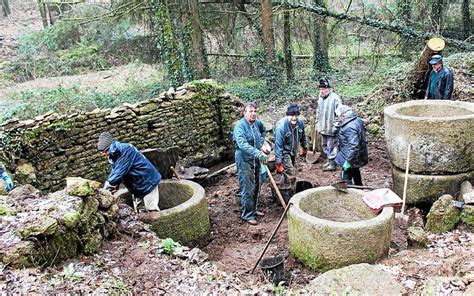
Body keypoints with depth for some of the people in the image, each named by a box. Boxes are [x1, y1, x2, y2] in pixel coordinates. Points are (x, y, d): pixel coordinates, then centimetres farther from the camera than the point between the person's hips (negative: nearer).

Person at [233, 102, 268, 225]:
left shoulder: (257, 123, 4)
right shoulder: (239, 126, -19)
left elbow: (263, 131, 29)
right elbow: (242, 144, -33)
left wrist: (261, 141, 11)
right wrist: (257, 153, -42)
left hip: (256, 160, 7)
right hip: (245, 161, -7)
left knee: (256, 187, 17)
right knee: (248, 189, -3)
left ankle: (253, 209, 34)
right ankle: (247, 214, 10)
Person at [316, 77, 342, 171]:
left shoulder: (335, 98, -16)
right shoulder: (320, 98, 10)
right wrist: (318, 123, 20)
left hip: (331, 128, -8)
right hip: (323, 128, 8)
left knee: (331, 146, -2)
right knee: (325, 145, 18)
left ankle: (332, 164, 8)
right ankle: (329, 161, 33)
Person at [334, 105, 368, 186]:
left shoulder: (350, 127, -31)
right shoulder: (357, 120, 1)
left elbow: (354, 146, -33)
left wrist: (348, 161, -29)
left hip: (351, 156, -11)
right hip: (358, 155, 11)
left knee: (346, 176, -1)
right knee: (355, 171, 29)